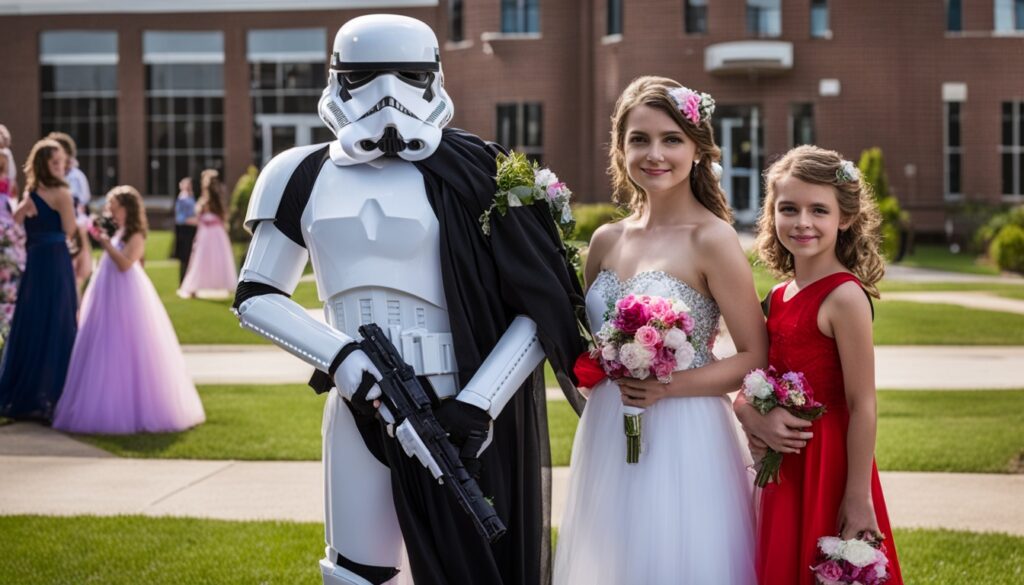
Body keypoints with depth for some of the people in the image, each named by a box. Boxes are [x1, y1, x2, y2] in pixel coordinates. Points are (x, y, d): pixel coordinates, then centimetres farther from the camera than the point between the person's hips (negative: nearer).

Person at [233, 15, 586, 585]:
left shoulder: (470, 174, -4)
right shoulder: (307, 176, 5)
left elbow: (545, 304, -5)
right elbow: (256, 296, 9)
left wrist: (478, 404, -13)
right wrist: (340, 358, -8)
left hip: (454, 410, -3)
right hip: (360, 405, 3)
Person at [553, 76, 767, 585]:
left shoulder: (712, 240, -9)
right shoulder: (606, 241, 7)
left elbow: (756, 358, -8)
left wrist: (668, 386, -18)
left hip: (681, 441, -5)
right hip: (606, 442, 5)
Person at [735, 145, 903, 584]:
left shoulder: (844, 297, -15)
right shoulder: (777, 298, 7)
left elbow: (862, 406, -17)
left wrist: (859, 501, -18)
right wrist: (751, 415, -11)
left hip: (827, 470, -7)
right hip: (783, 469, 7)